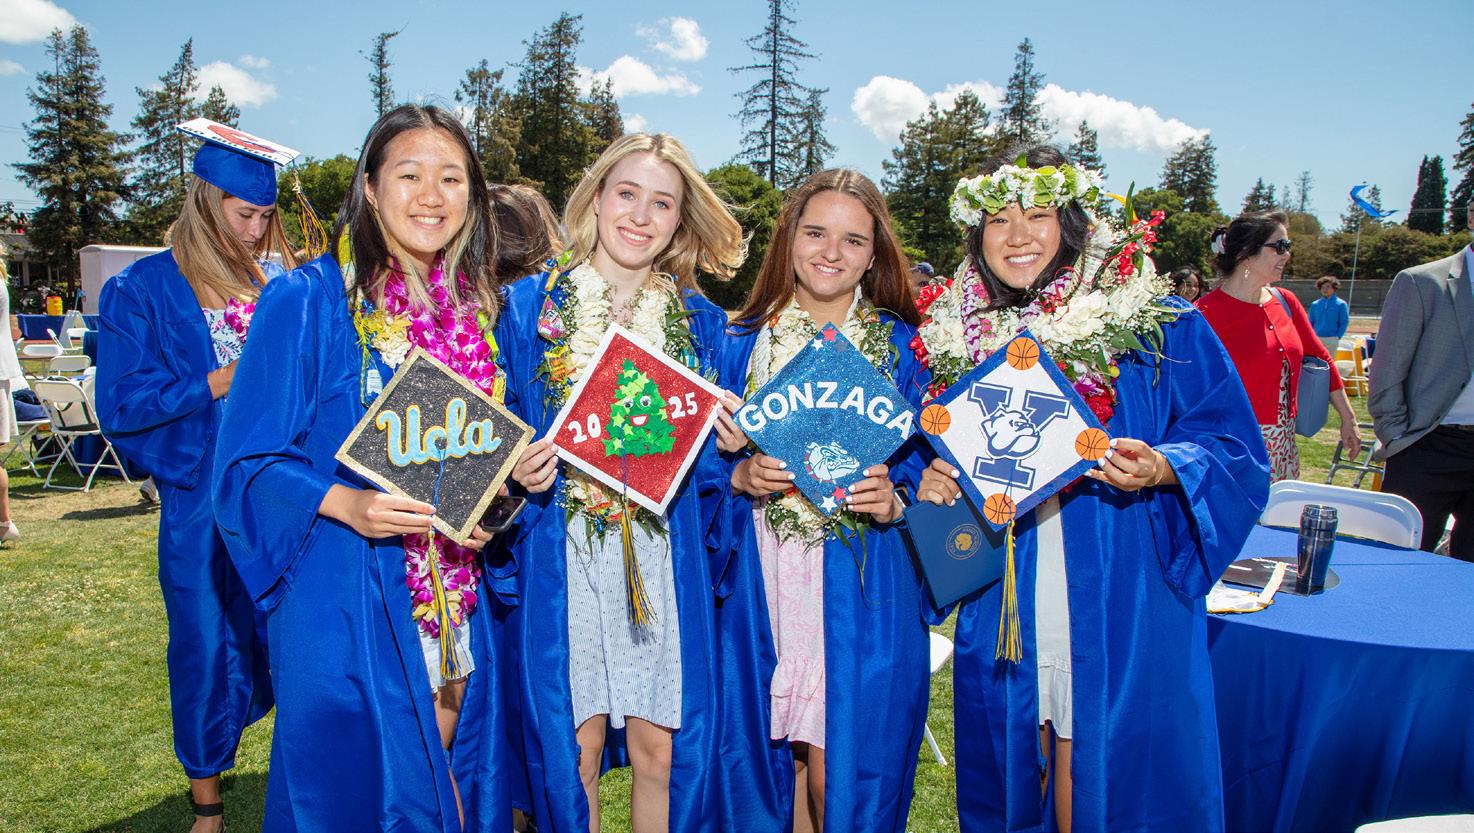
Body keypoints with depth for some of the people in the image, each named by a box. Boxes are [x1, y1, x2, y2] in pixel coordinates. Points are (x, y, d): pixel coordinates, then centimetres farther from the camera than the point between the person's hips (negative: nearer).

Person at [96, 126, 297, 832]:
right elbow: (120, 403, -8)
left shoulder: (280, 282, 7)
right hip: (201, 501, -2)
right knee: (210, 649, 8)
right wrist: (225, 380, -15)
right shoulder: (142, 289, -2)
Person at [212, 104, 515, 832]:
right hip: (344, 601, -4)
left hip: (459, 602, 5)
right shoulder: (307, 301, -8)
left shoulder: (478, 310, 7)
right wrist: (342, 502, -24)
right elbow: (248, 459, -7)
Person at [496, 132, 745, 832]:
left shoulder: (702, 323, 8)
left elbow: (714, 462, 11)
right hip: (562, 558, -1)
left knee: (663, 748, 6)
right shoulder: (531, 306, 3)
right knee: (572, 750, 6)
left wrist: (729, 445, -10)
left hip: (666, 560, 2)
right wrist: (518, 472, -13)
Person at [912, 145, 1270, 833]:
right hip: (1003, 614, 3)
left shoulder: (1158, 327, -4)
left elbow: (1234, 449, -3)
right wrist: (933, 486, -5)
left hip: (1122, 614, -3)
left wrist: (1163, 468, -22)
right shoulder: (957, 338, 6)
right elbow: (939, 455, 16)